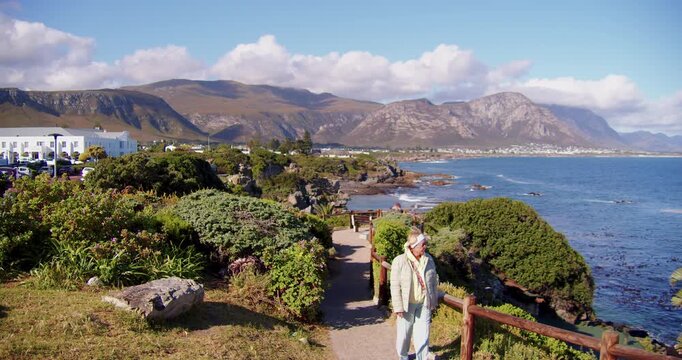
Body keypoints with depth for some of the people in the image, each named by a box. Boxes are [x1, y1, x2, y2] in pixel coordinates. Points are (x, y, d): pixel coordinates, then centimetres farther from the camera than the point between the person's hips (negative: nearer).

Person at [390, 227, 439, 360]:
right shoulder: (399, 261, -14)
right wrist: (398, 307, -13)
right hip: (407, 304, -2)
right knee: (404, 332, 14)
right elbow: (395, 286, -12)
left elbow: (434, 281, 8)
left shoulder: (429, 259, -1)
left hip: (424, 304, 3)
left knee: (423, 333, 6)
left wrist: (434, 301, 9)